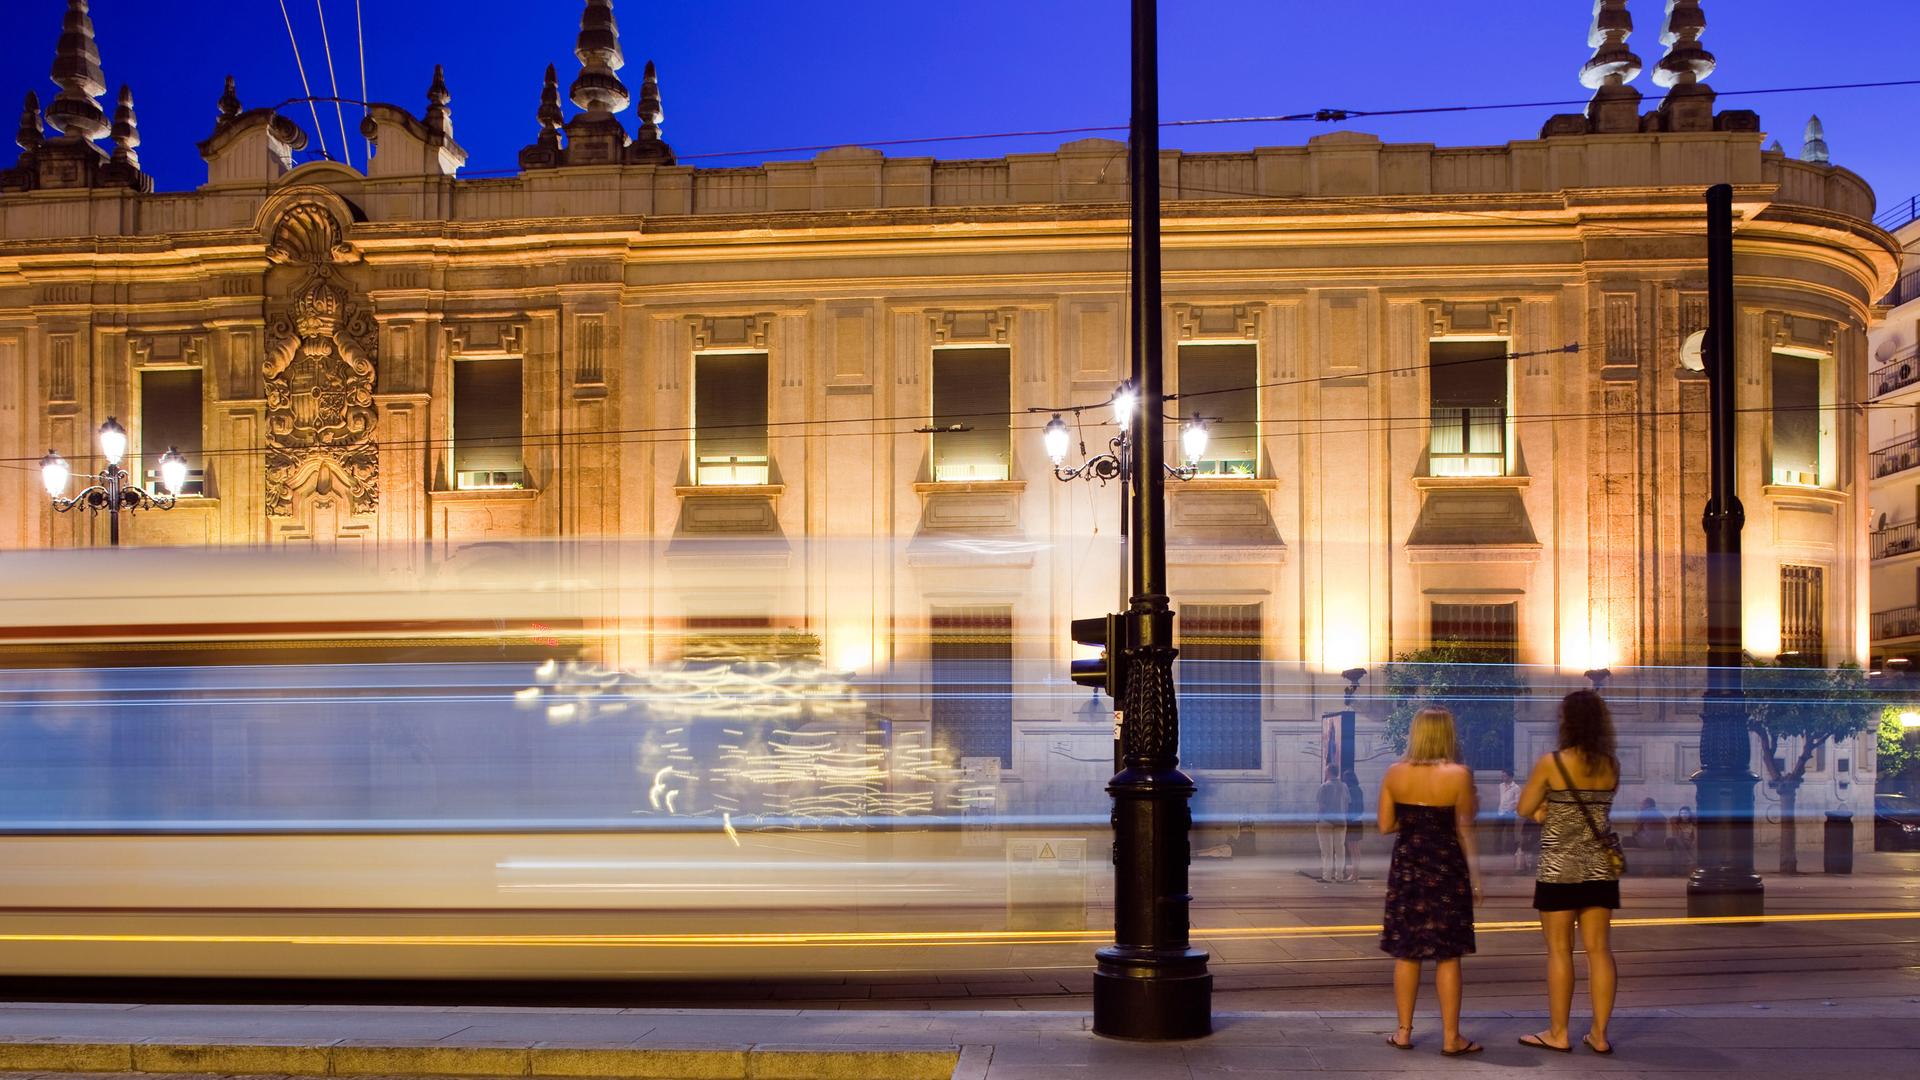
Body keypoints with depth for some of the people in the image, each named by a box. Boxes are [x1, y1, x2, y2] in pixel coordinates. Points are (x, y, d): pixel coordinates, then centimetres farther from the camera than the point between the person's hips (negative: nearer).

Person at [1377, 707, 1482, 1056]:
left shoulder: (1394, 772, -2)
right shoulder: (1458, 774, -11)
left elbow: (1386, 825, 2)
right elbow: (1464, 828, -8)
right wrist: (1474, 873, 0)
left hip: (1406, 867, 3)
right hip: (1446, 868, -3)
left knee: (1406, 952, 10)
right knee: (1447, 955, 3)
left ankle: (1404, 1031, 15)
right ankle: (1451, 1038, 6)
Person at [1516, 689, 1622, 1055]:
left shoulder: (1551, 763, -12)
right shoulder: (1611, 766, 2)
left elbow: (1525, 809, -3)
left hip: (1560, 867, -4)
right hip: (1601, 867, 4)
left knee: (1559, 950, 3)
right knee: (1599, 949, 7)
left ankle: (1558, 1034, 9)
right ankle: (1599, 1033, 10)